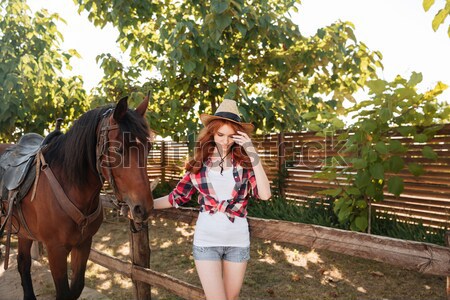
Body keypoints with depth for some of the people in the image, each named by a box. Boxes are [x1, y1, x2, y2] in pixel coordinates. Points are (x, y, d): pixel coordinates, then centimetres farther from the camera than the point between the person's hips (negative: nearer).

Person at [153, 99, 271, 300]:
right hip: (206, 240, -1)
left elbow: (265, 194, -18)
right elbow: (177, 197, 3)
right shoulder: (199, 164, -2)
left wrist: (252, 154, -22)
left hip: (238, 240, 1)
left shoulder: (244, 162, -4)